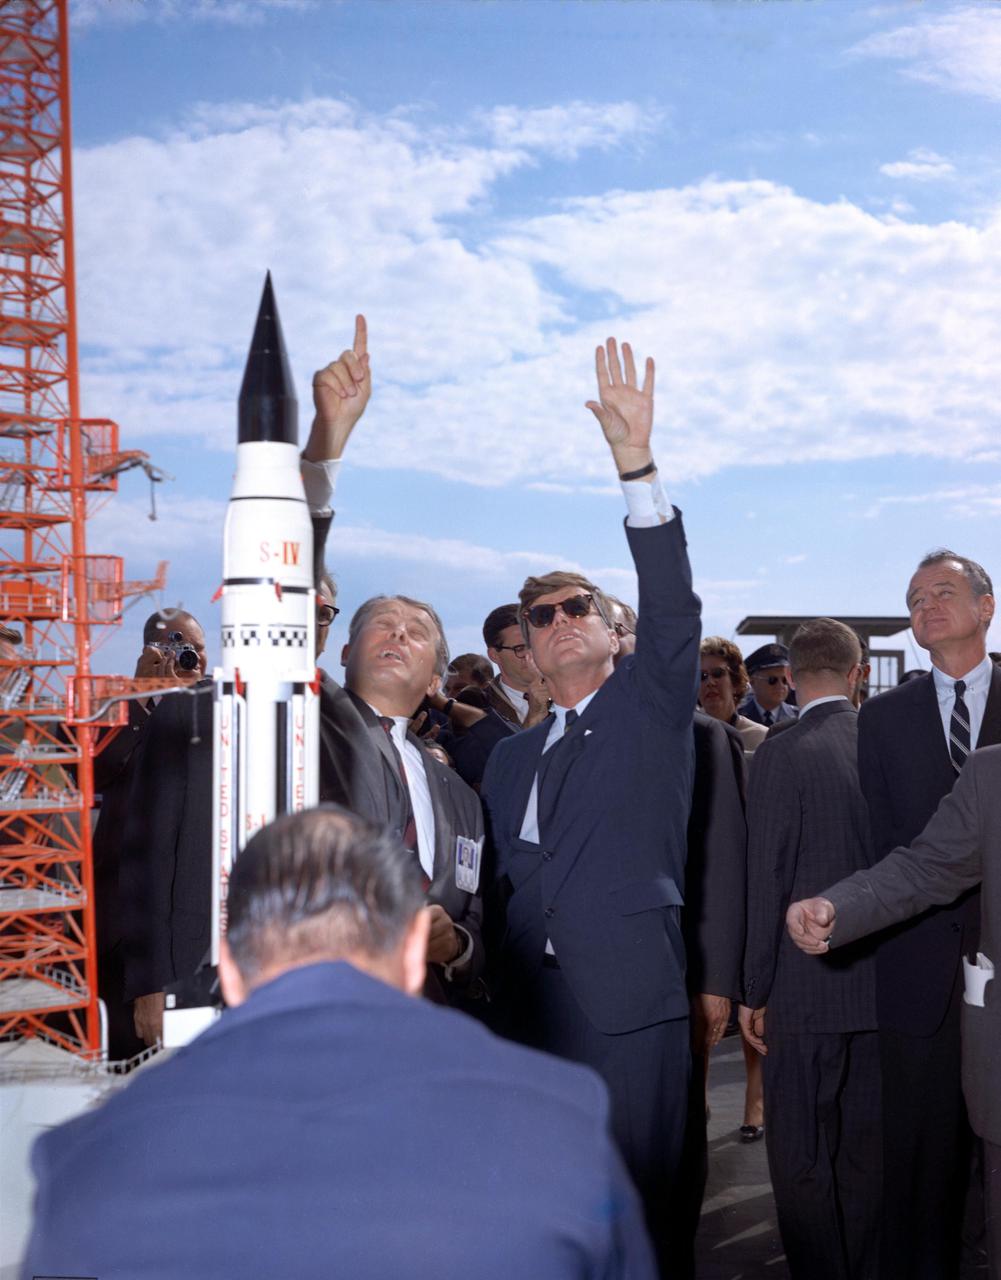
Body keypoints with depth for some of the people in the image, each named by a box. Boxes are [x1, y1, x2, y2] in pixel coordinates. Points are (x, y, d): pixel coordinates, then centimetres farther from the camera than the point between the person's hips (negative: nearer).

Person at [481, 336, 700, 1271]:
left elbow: (673, 610, -12)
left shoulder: (650, 710, 4)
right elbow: (496, 876, 18)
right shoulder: (509, 759, 18)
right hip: (530, 1003, 5)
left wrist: (636, 462, -20)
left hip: (629, 998, -4)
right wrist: (485, 983, 5)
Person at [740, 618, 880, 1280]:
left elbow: (769, 881, -12)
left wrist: (756, 990, -4)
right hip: (883, 982, 5)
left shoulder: (782, 756, -12)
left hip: (807, 985, -5)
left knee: (801, 1157, 7)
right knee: (867, 1149, 17)